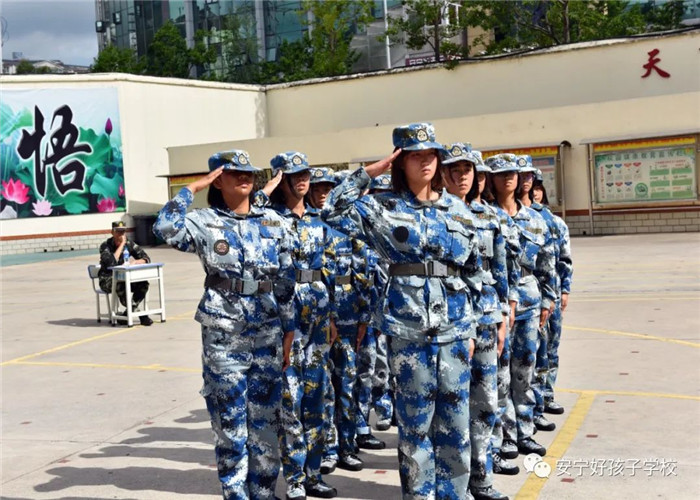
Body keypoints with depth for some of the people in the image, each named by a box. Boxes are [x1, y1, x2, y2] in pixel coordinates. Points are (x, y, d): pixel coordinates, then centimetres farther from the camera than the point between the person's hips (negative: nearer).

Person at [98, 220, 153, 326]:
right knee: (120, 284, -38)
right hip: (107, 280, -5)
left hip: (124, 278, 5)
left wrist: (134, 262, -20)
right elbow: (111, 263, -29)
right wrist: (121, 244, -24)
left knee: (143, 283, -22)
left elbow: (146, 258, 2)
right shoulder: (105, 246, -11)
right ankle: (141, 315, -28)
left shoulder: (129, 244, 3)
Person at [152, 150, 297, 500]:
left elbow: (286, 281, 8)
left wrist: (289, 329, 6)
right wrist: (193, 188, -14)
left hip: (267, 334, 3)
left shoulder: (273, 222, 7)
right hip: (223, 336, -3)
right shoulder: (205, 222, -2)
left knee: (266, 421, 9)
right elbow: (165, 228, -23)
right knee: (230, 422, 4)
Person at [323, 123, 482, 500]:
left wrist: (471, 326, 10)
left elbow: (473, 270, 13)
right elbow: (334, 213, -11)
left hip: (454, 326, 3)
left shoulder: (457, 208, 10)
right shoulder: (384, 207, 1)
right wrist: (367, 173, -8)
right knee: (416, 420, 5)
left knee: (455, 419, 9)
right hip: (408, 327, -3)